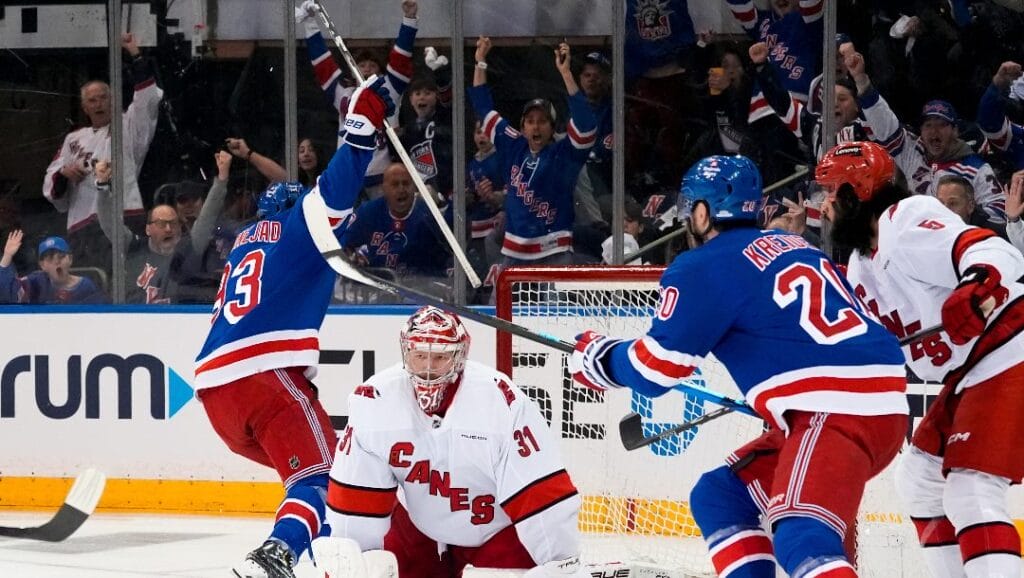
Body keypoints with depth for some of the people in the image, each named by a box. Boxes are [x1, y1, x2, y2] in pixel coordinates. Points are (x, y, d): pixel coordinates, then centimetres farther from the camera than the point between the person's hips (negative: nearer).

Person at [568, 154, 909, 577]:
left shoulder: (702, 268, -2)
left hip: (836, 413, -9)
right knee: (719, 497, 19)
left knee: (801, 537, -28)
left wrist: (597, 357, 17)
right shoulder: (792, 247, 22)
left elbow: (654, 371, -2)